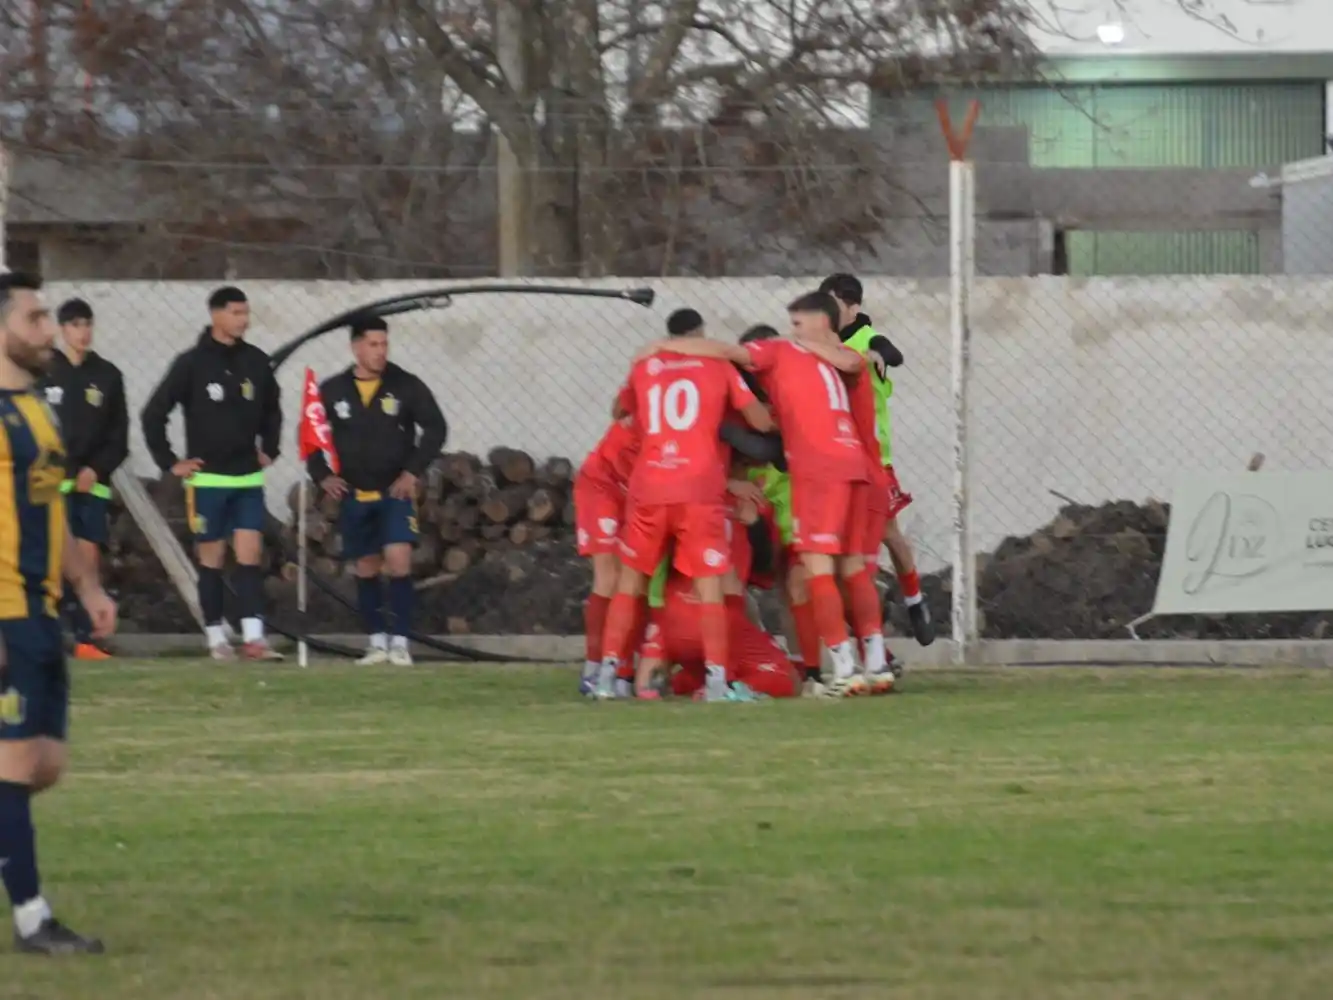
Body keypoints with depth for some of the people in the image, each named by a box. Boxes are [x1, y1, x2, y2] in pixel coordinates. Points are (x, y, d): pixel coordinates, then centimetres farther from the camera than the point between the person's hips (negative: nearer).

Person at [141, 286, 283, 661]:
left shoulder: (256, 362, 4)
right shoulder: (192, 364, -8)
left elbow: (271, 410, 23)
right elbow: (154, 413, -4)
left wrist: (269, 450, 16)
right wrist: (170, 462, -5)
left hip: (248, 478, 3)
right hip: (208, 479, -3)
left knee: (250, 553, -5)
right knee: (211, 557, 3)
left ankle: (253, 637, -9)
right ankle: (216, 637, 11)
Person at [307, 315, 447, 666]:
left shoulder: (406, 386, -4)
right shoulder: (333, 391, 1)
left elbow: (435, 428, -3)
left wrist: (413, 471, -11)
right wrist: (322, 475, -1)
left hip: (395, 492, -3)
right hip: (354, 495, 3)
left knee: (398, 560, -17)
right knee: (366, 568, 8)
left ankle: (400, 641, -12)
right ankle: (376, 640, 19)